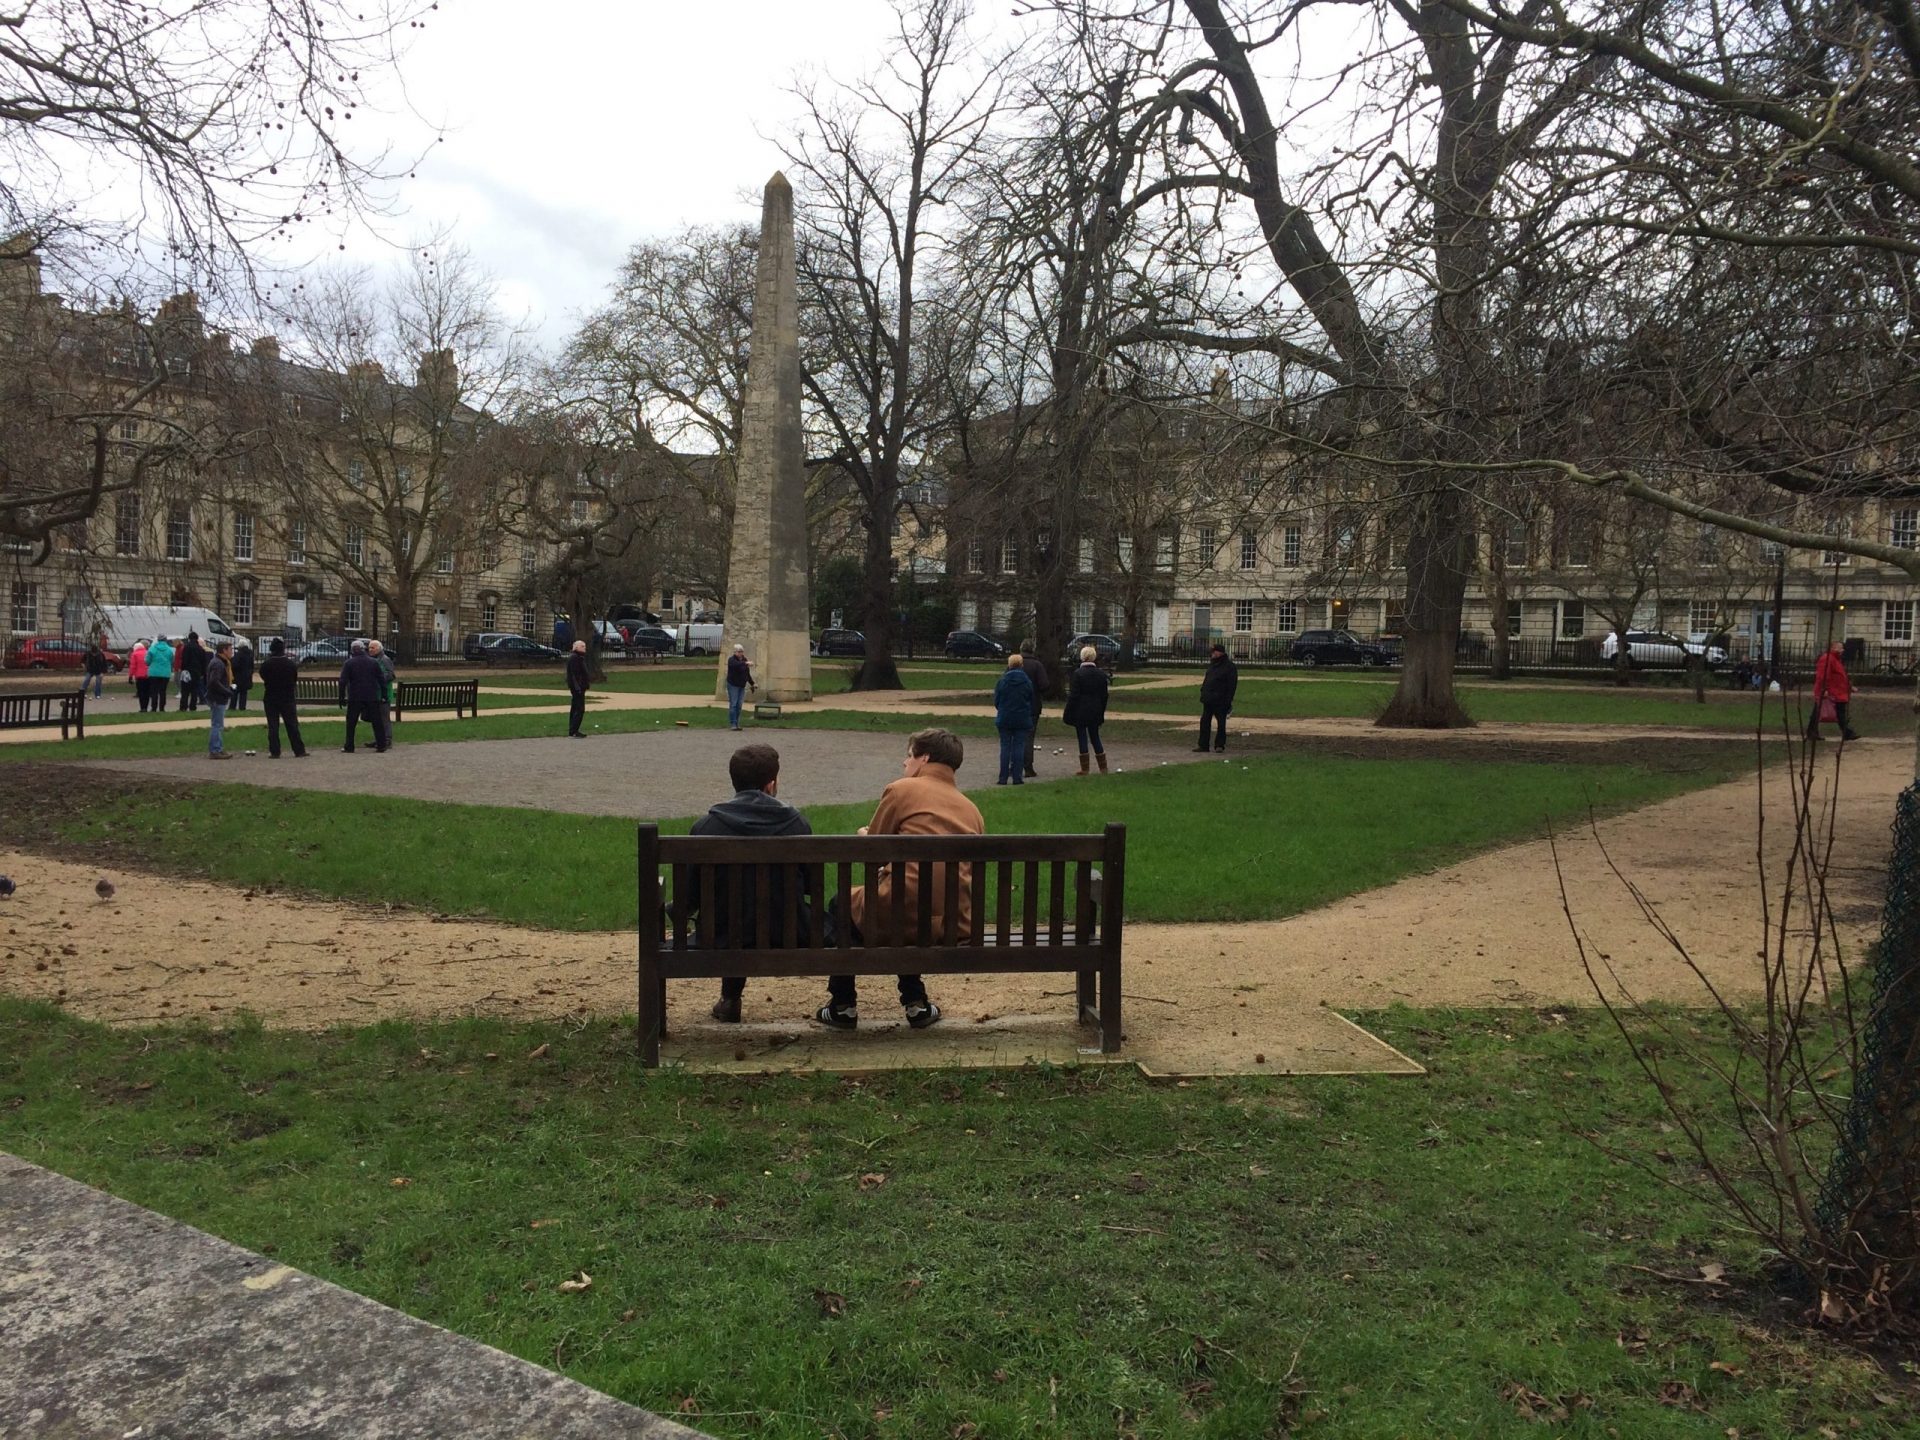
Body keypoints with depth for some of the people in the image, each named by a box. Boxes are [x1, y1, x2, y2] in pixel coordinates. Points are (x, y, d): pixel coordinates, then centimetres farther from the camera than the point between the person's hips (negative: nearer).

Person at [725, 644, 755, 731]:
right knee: (733, 704, -9)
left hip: (742, 686, 6)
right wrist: (745, 663, -49)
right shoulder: (731, 659, -10)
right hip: (733, 685, -6)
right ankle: (732, 724, -9)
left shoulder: (745, 660, 11)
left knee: (739, 705, 5)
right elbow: (736, 664, -35)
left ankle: (737, 724, 10)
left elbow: (747, 674, 19)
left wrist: (752, 683, 15)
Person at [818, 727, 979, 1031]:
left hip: (900, 919, -5)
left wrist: (863, 835, 28)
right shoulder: (972, 809, 16)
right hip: (957, 930, 5)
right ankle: (916, 1003, 28)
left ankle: (842, 1006, 27)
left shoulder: (902, 789, 1)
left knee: (843, 903, 27)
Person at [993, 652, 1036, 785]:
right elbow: (1032, 701, 6)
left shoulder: (1002, 681, -6)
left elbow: (996, 700, 2)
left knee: (1005, 747, 4)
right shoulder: (1027, 682, -3)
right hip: (1022, 719, 0)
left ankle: (1003, 778, 3)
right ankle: (1017, 778, 1)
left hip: (1004, 719, 0)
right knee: (1019, 747, 4)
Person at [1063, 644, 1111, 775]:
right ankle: (1103, 768, 13)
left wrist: (1067, 714, -7)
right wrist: (1101, 714, 16)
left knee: (1082, 738, 2)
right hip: (1095, 712, 5)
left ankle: (1084, 768, 4)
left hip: (1080, 712, -5)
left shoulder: (1078, 674, -12)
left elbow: (1073, 696, -13)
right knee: (1095, 737, 14)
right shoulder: (1101, 674, 3)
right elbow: (1104, 696, 7)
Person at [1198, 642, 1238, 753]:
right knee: (1205, 722, 6)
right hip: (1208, 699, 7)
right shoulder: (1211, 664, 16)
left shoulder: (1230, 667, -7)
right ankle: (1203, 744, 11)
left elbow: (1232, 685, -11)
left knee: (1221, 723, 1)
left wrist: (1228, 700, -16)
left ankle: (1219, 745, 8)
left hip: (1220, 701, -7)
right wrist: (1203, 692, 14)